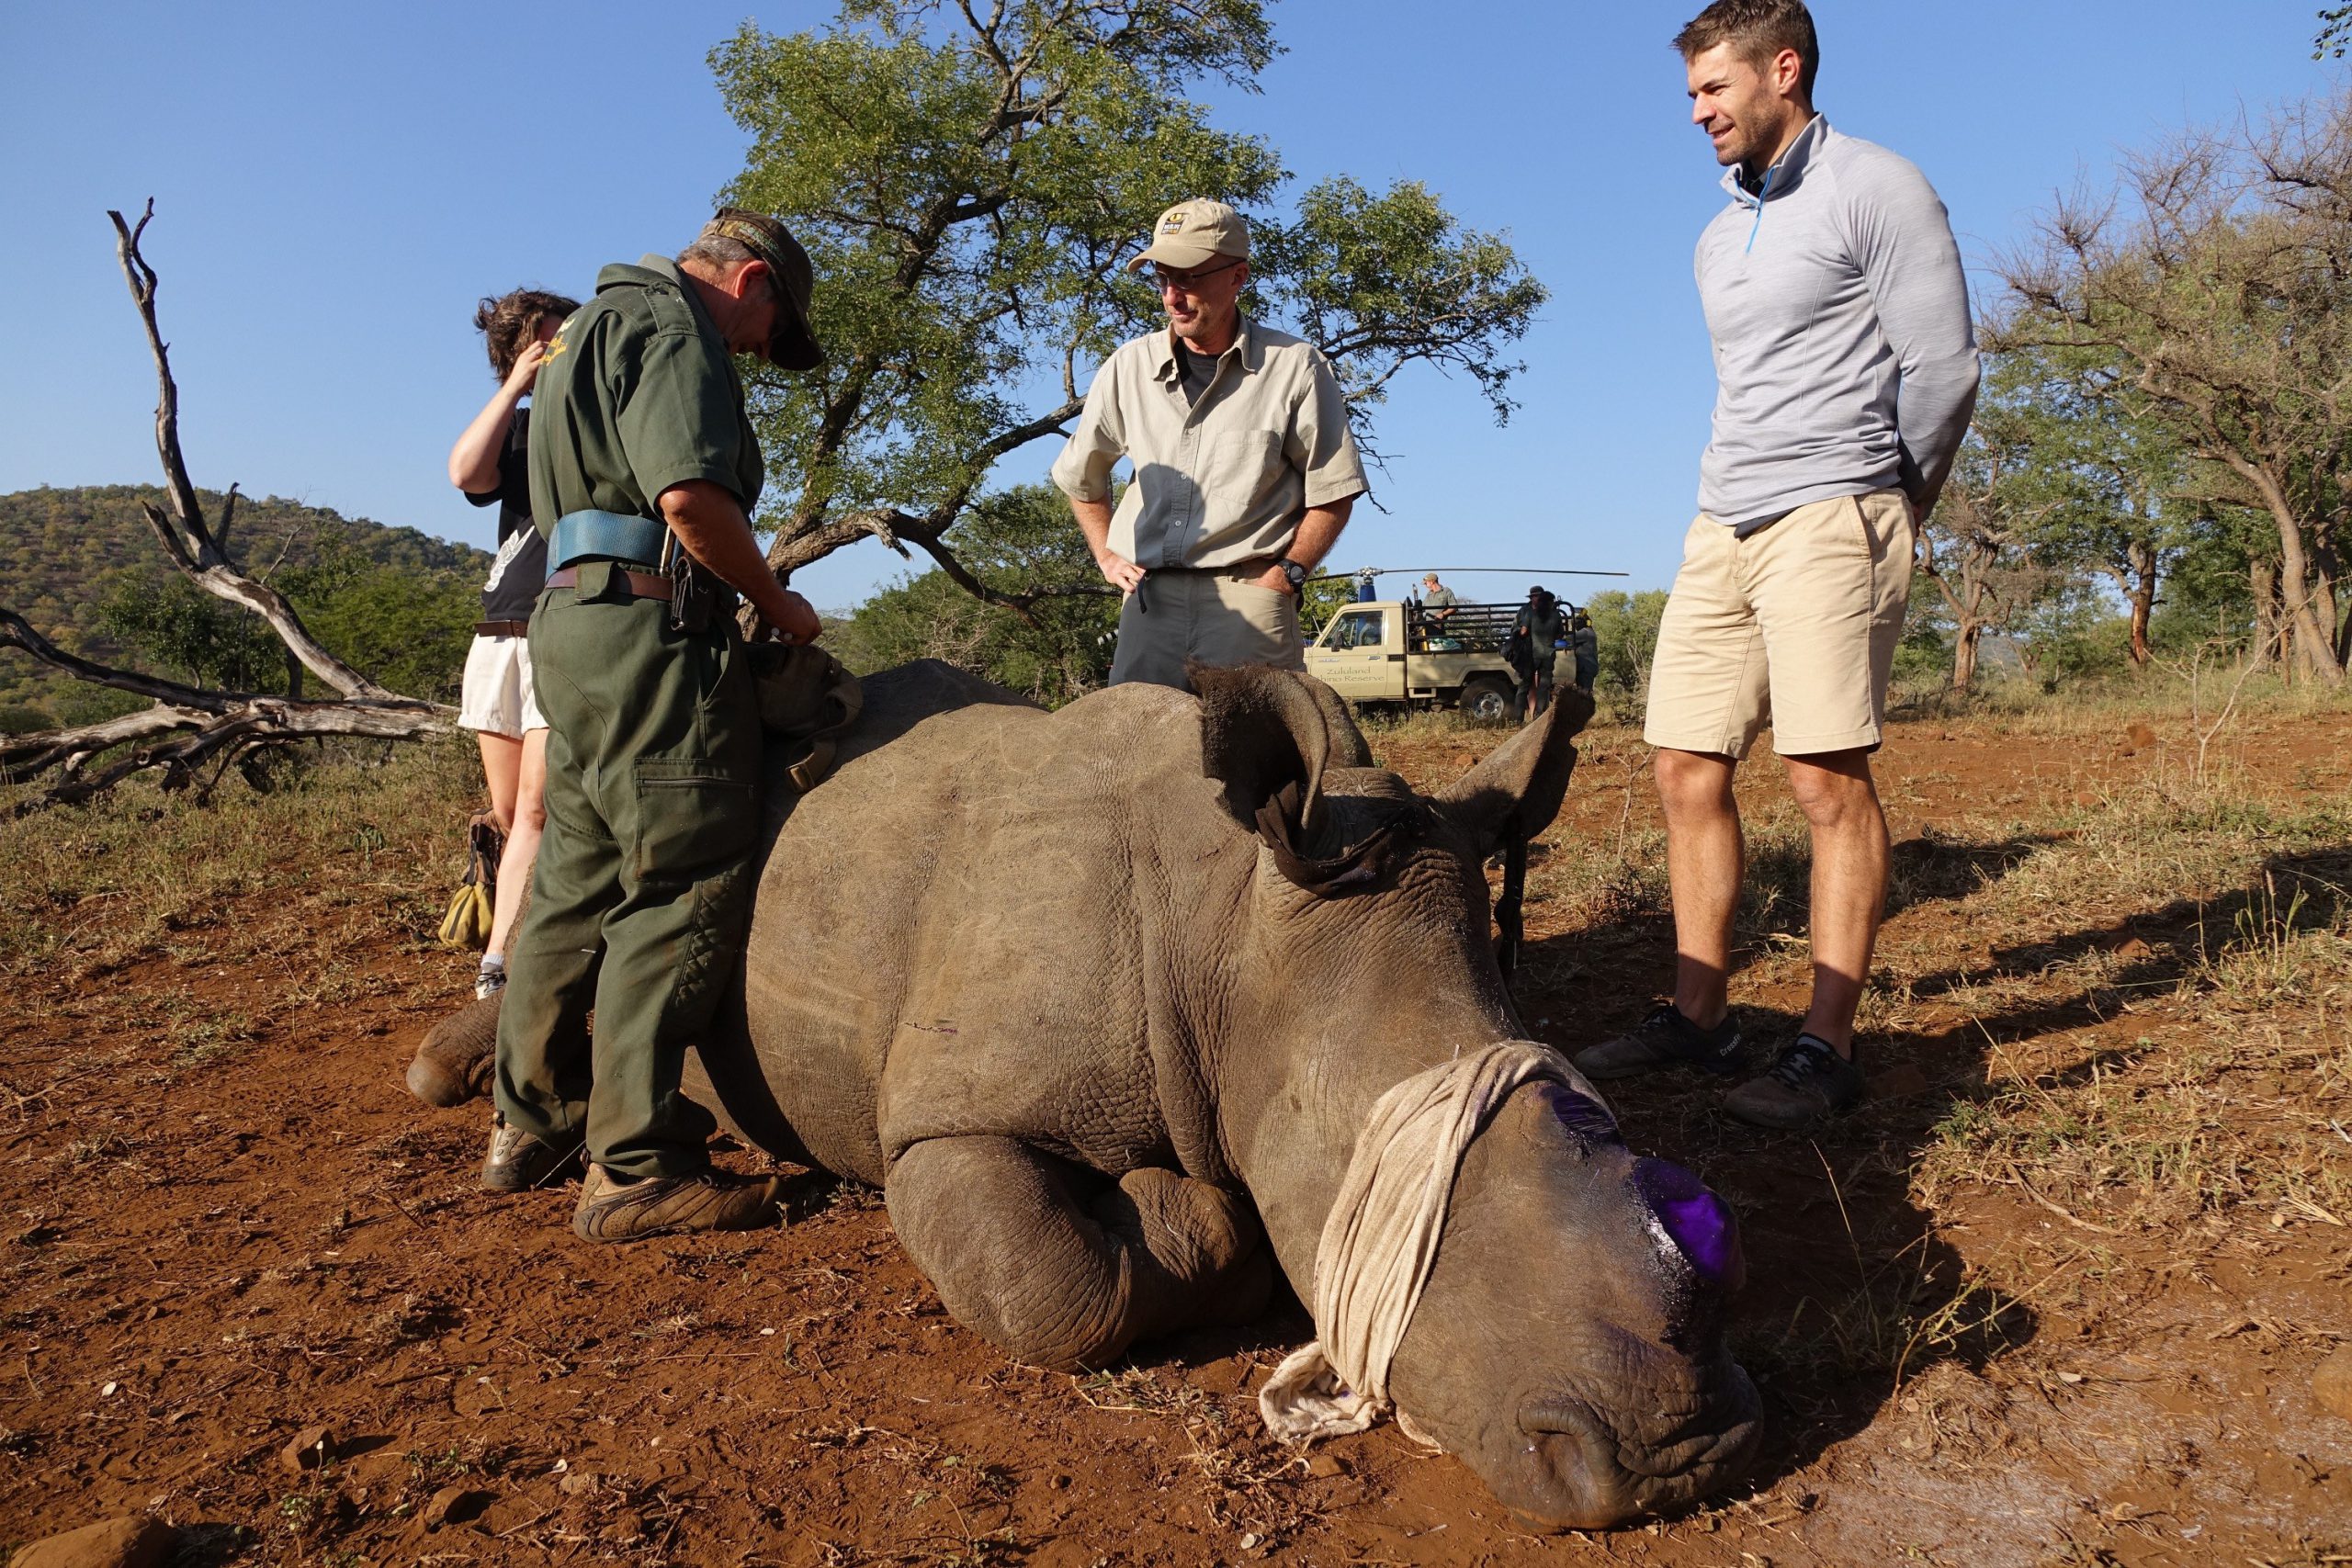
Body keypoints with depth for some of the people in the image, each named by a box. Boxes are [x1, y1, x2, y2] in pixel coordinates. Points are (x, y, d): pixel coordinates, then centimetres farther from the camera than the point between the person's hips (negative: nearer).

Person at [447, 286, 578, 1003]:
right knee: (508, 817, 6)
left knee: (534, 810, -15)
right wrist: (513, 387, -1)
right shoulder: (521, 428, 19)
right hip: (501, 634, 6)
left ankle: (500, 968, -16)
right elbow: (466, 472, -1)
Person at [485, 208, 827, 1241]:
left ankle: (532, 1125, 25)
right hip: (651, 625, -10)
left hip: (576, 619, 11)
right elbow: (691, 498, -21)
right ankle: (635, 1167, -8)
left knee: (579, 881, 15)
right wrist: (775, 601, -6)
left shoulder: (596, 328, 29)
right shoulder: (671, 326, -5)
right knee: (684, 890, -9)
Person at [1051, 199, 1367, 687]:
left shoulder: (1295, 367, 0)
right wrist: (1107, 557, 15)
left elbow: (1332, 493, 3)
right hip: (1149, 596, 3)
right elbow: (1080, 478, 24)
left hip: (1249, 595, -3)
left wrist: (1285, 576, -6)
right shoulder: (1128, 367, 10)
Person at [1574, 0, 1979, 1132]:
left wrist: (1882, 512, 3)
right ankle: (1699, 1015, 10)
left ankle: (1826, 1048, -6)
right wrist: (1731, 499, 14)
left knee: (1828, 780, -10)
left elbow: (1943, 370, -5)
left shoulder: (1875, 191, -1)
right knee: (1687, 770, 3)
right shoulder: (1718, 240, 21)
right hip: (1721, 530, 8)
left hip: (1827, 524, -8)